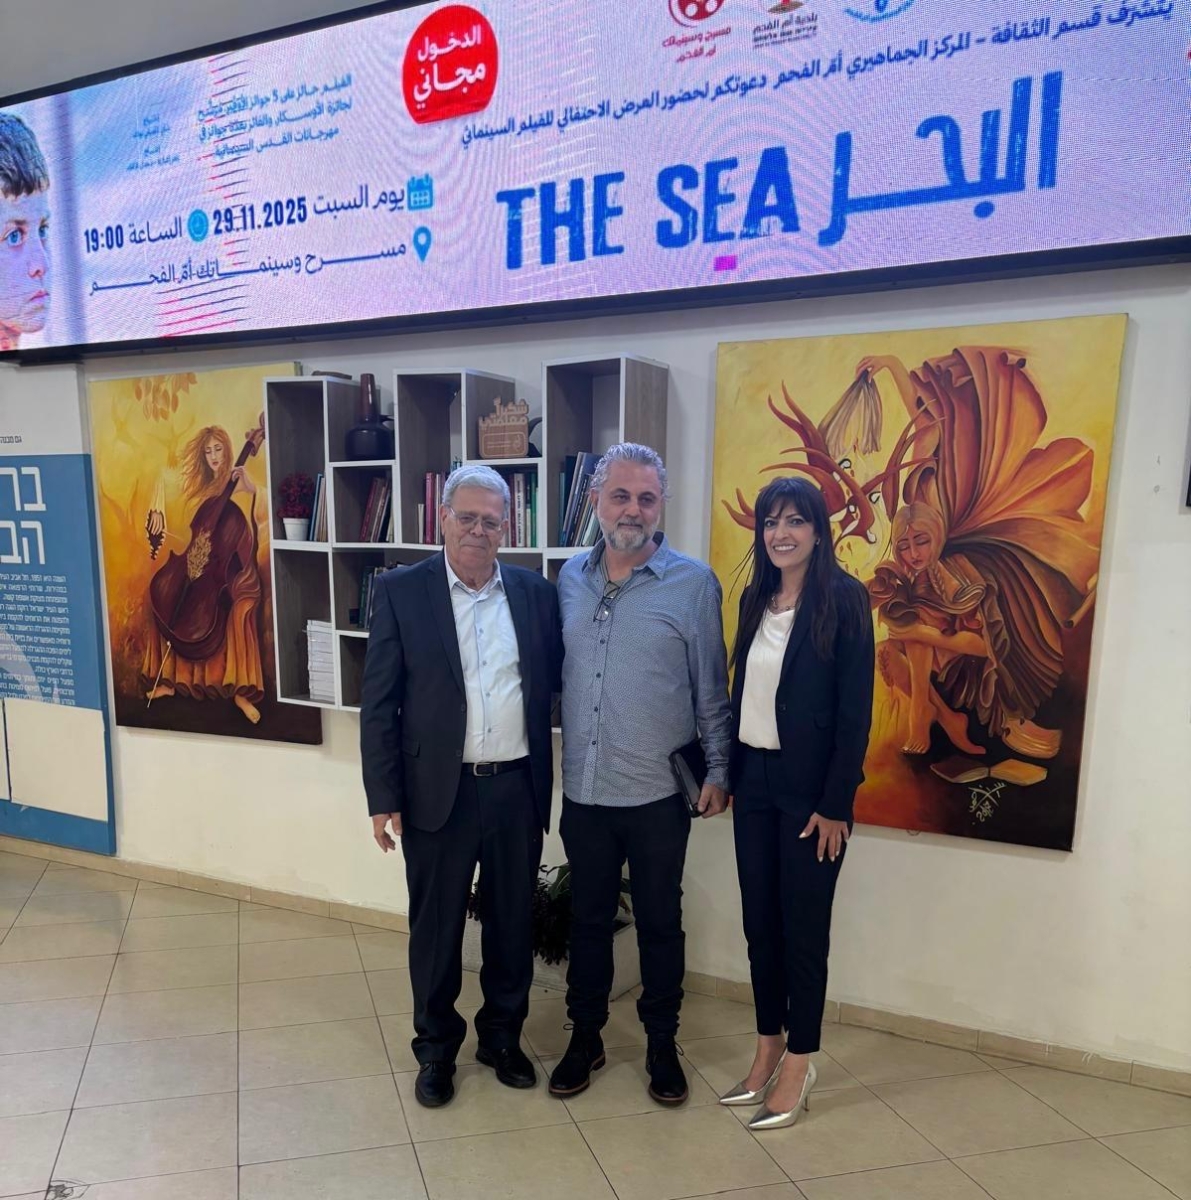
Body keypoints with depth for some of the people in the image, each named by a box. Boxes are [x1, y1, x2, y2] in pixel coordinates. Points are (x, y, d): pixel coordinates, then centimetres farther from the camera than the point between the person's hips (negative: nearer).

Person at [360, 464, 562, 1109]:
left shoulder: (536, 592, 2)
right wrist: (383, 797, -6)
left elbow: (555, 681, 9)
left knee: (512, 923, 16)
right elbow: (378, 704, -4)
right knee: (435, 929, 13)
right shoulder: (402, 590, -4)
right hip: (438, 791, -2)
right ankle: (435, 1049, 35)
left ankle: (503, 1037, 39)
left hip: (517, 789, 2)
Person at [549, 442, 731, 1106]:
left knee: (660, 924, 13)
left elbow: (712, 689, -3)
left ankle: (663, 1045, 34)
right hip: (584, 790, 3)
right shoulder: (570, 578, 3)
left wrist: (718, 770, -3)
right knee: (588, 918, 17)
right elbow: (554, 673, 10)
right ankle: (586, 1037, 36)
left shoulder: (693, 582, -7)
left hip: (658, 793, -3)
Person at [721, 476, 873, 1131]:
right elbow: (741, 690, 11)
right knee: (759, 922, 14)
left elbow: (855, 708, -12)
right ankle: (768, 1048, 31)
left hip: (808, 786, -6)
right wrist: (727, 774, 8)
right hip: (753, 780, 6)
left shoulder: (844, 598, -10)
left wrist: (837, 803, -14)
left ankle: (798, 1065, 23)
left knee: (803, 927, 6)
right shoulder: (756, 598, 8)